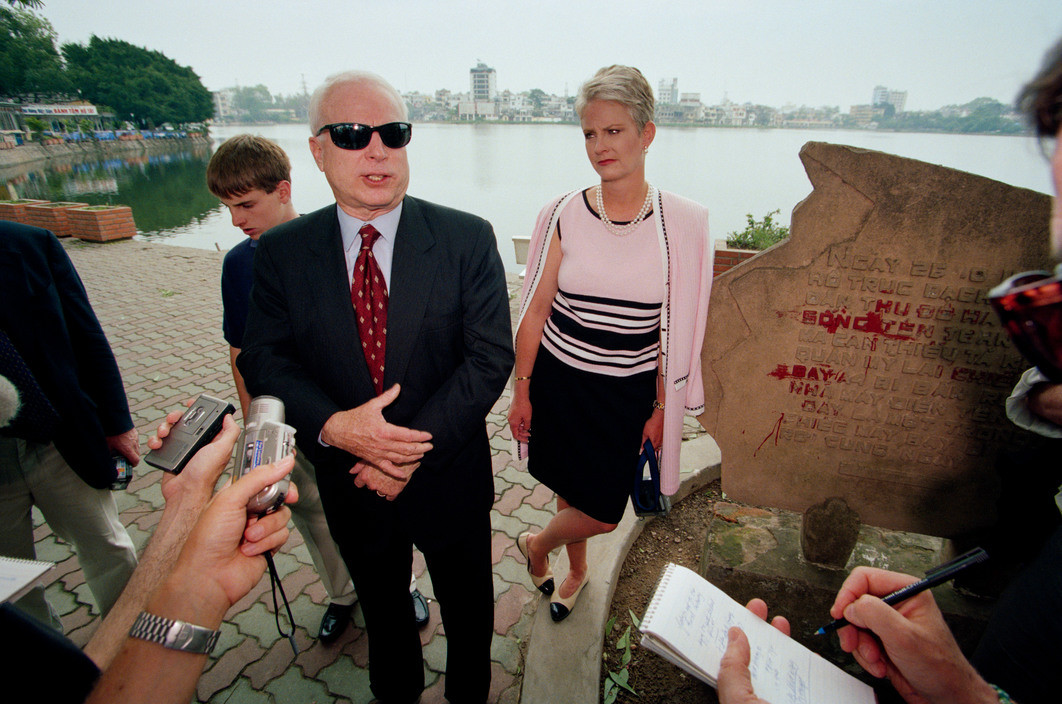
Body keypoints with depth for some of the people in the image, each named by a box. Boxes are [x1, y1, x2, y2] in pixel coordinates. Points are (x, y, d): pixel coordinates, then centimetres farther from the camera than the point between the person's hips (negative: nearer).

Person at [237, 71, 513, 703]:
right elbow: (264, 359, -6)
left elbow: (490, 356, -17)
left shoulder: (468, 239, -14)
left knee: (468, 608, 24)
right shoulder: (280, 252, -7)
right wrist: (333, 425, -24)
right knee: (381, 607, 29)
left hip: (449, 478, -1)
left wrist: (416, 448, -22)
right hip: (351, 482, 2)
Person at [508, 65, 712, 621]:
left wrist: (662, 406, 0)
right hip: (561, 379, 1)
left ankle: (538, 544, 41)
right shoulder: (565, 215, -6)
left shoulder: (681, 223, -8)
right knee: (570, 487, 17)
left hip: (629, 390, 0)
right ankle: (577, 571, 49)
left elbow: (675, 327, -3)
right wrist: (521, 391, 0)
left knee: (603, 512, 7)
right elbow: (536, 309, -2)